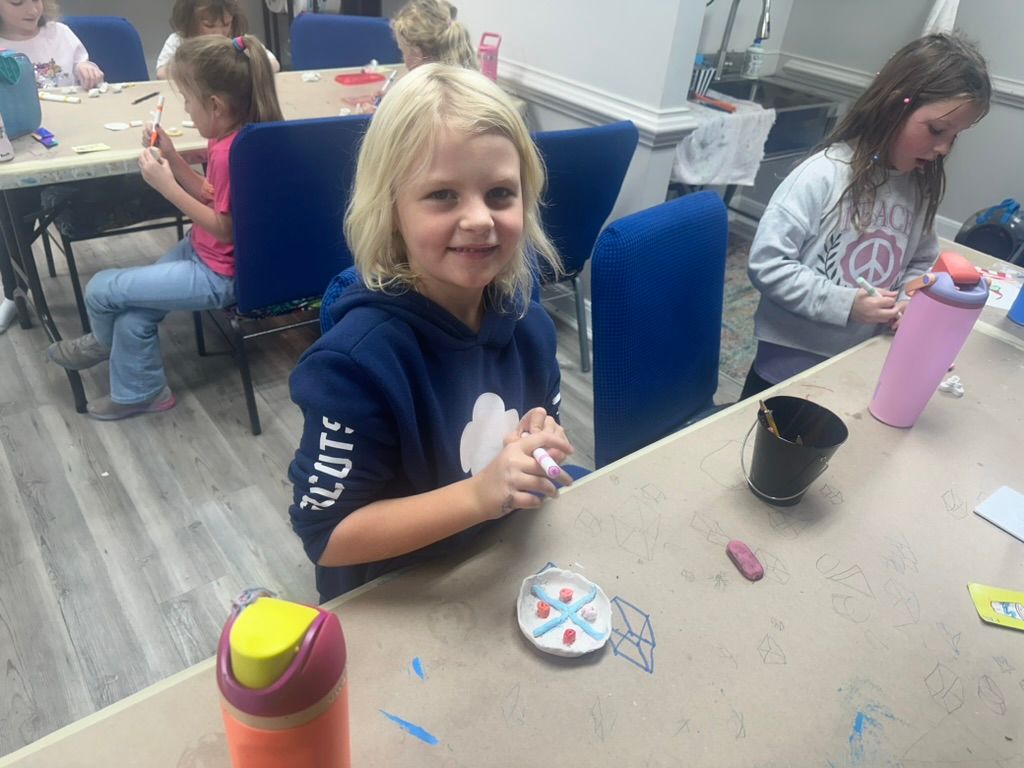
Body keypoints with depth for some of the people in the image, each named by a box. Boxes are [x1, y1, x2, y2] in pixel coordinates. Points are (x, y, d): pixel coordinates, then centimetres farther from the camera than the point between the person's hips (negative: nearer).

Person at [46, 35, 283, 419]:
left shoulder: (229, 154, -29)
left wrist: (166, 186, -20)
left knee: (101, 289, -1)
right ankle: (138, 393, 35)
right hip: (205, 253, 10)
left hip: (219, 274, -10)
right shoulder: (233, 137, 2)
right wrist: (172, 157, 2)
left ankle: (105, 342, 34)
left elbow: (223, 227, -23)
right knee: (134, 313, 13)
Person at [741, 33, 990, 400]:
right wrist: (845, 304, -23)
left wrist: (908, 301, -7)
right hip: (789, 360, -6)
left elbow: (922, 261, 14)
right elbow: (766, 263, -20)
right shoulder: (822, 174, -18)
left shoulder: (920, 187, 2)